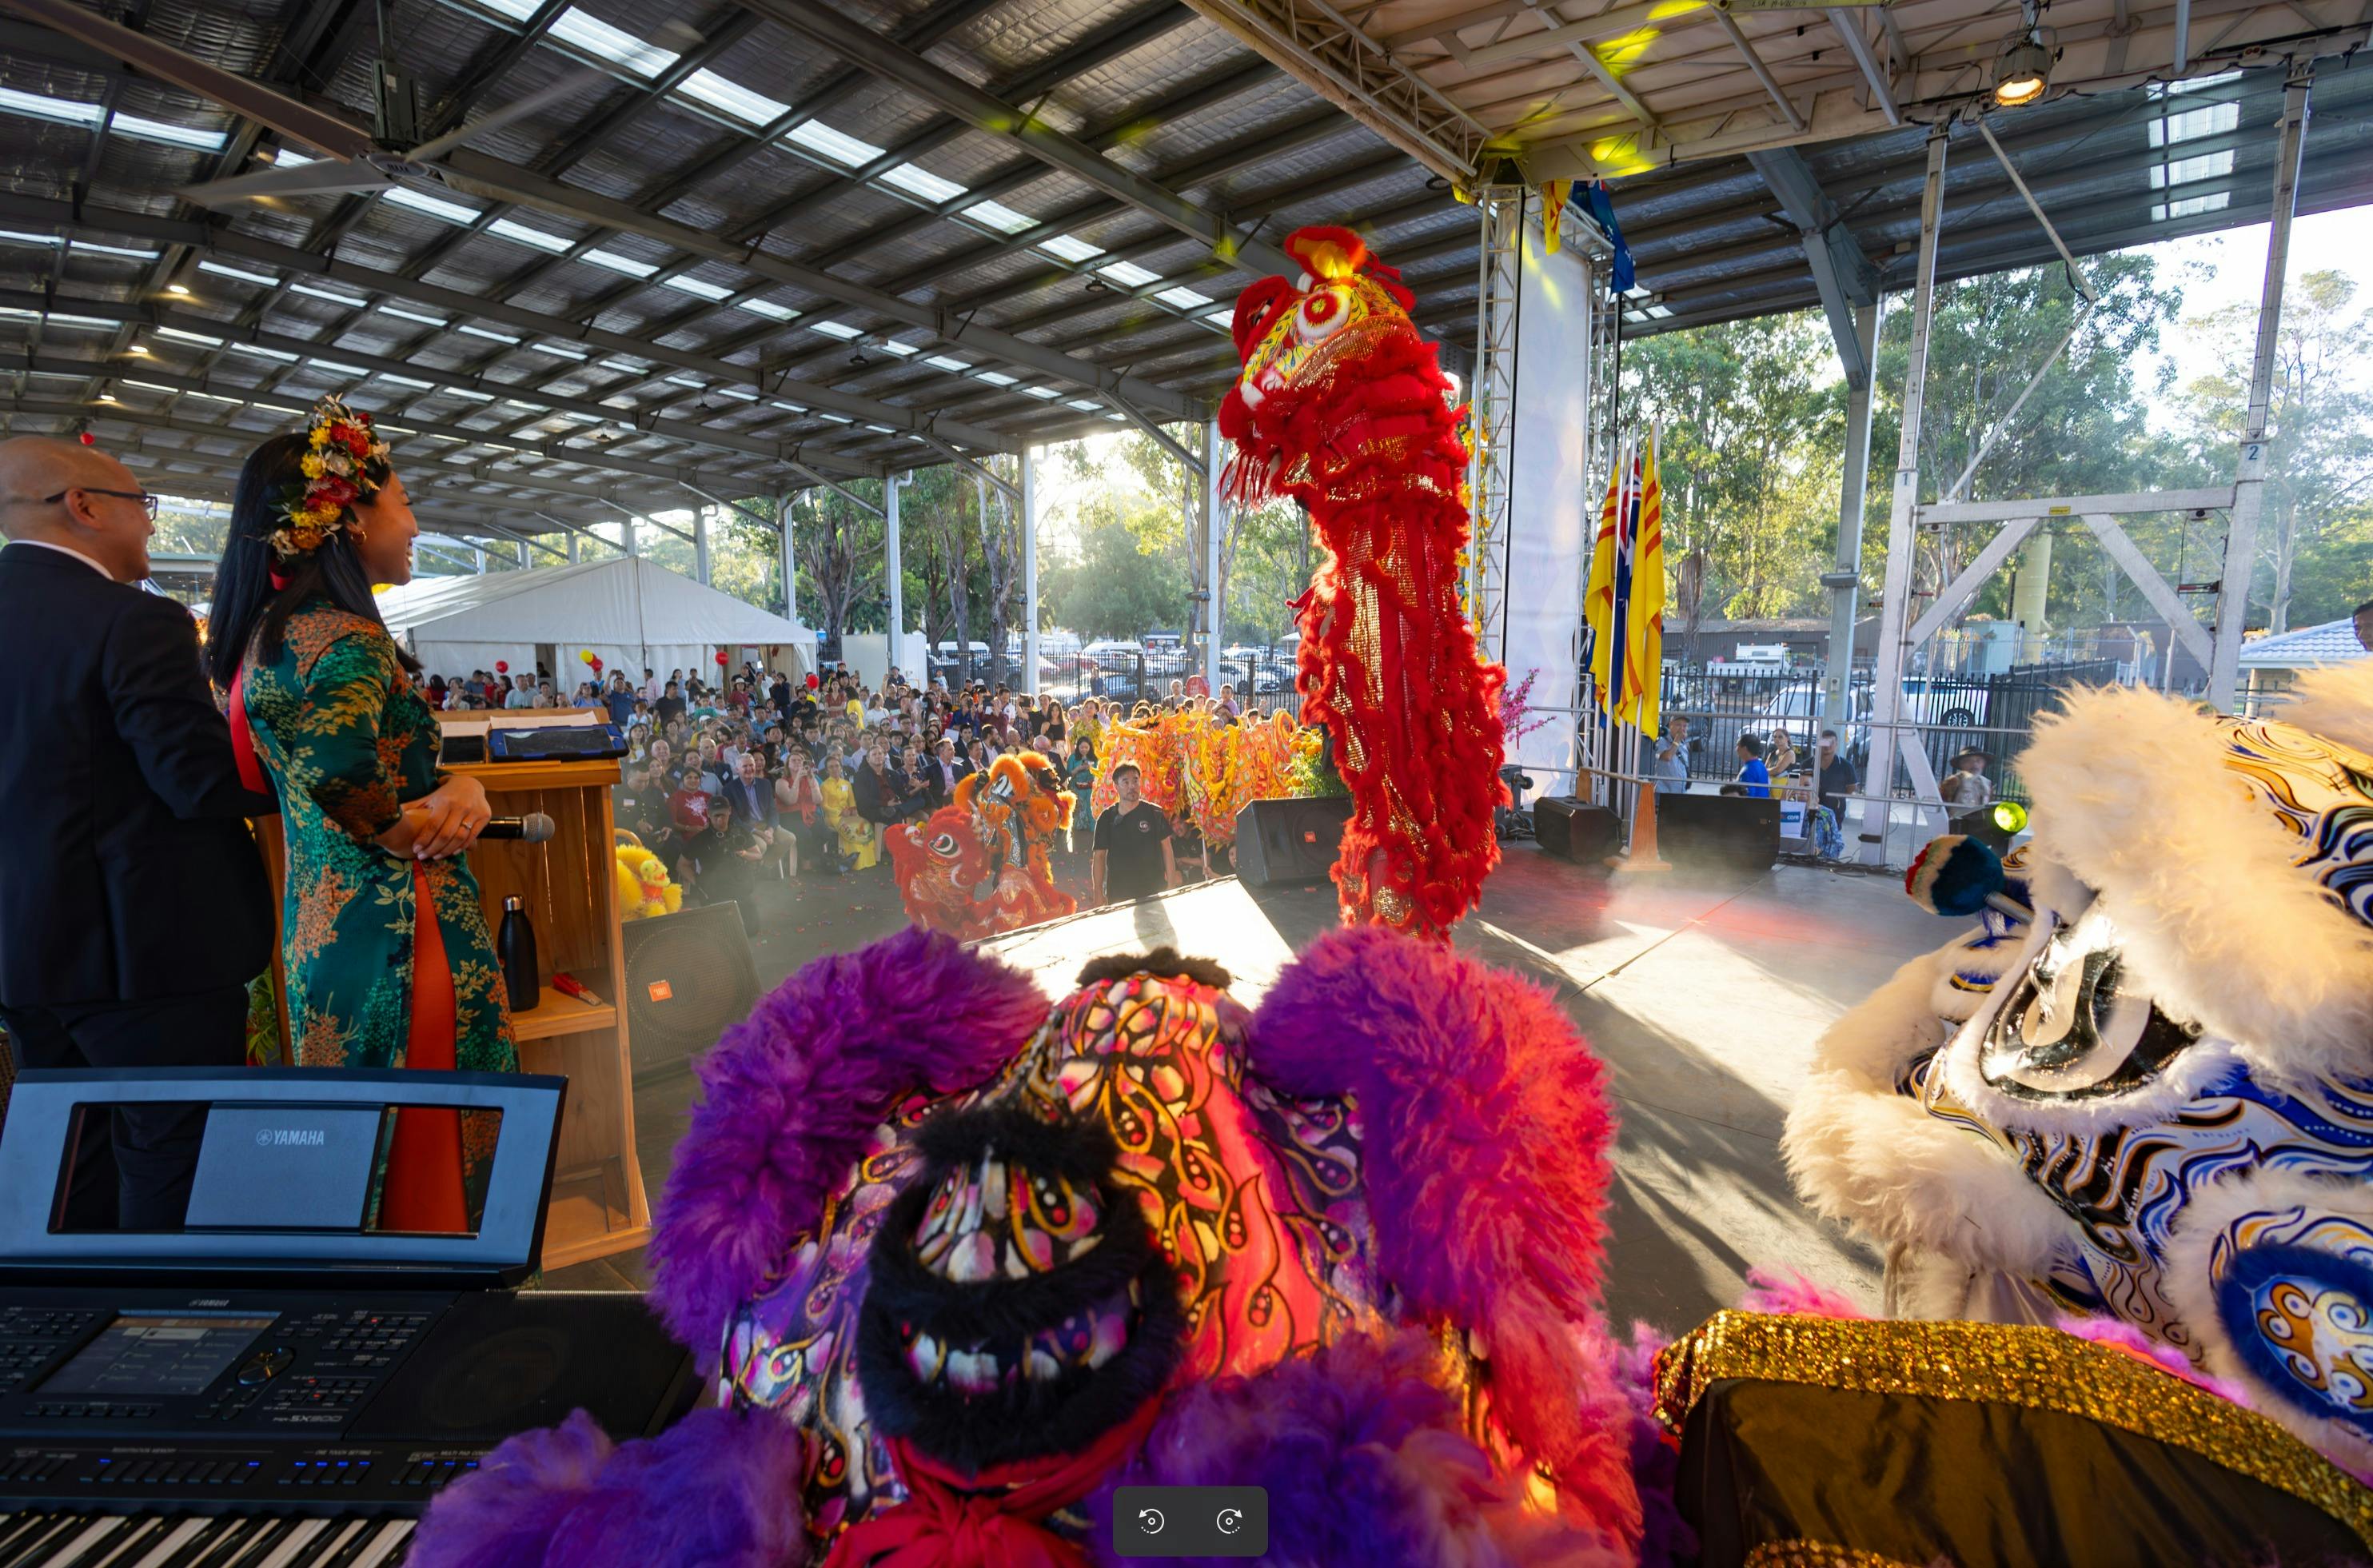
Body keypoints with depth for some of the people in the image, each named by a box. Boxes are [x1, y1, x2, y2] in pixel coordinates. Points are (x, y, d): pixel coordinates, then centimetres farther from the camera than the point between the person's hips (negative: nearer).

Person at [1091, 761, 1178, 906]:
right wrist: (1098, 894, -2)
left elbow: (1167, 850, 3)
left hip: (1154, 891, 0)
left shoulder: (1154, 813, 1)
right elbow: (1099, 856, 5)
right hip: (1119, 894, 0)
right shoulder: (1107, 818, 4)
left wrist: (1172, 887, -3)